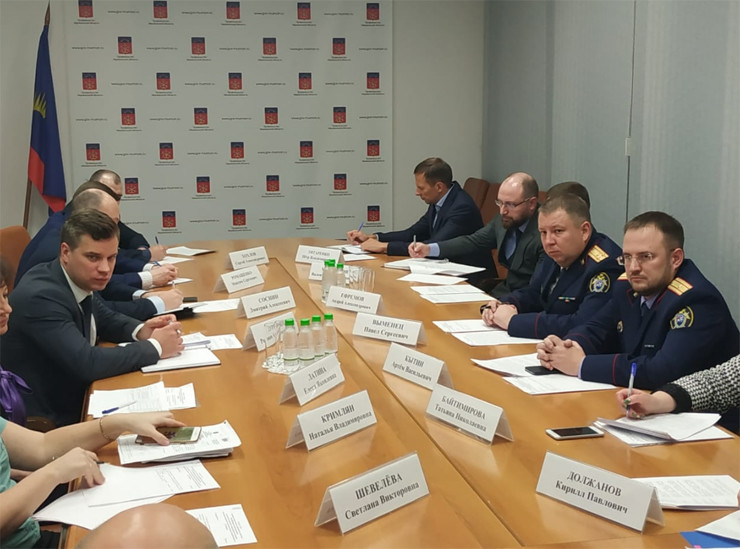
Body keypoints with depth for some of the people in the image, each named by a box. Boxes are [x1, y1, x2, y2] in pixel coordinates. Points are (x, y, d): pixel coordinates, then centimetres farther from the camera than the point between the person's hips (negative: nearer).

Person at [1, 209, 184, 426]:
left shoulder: (78, 279, -2)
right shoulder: (40, 297, -24)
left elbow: (104, 318, 17)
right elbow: (87, 363, -29)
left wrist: (140, 331, -3)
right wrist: (155, 347, -19)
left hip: (73, 402, 7)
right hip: (46, 422, -7)